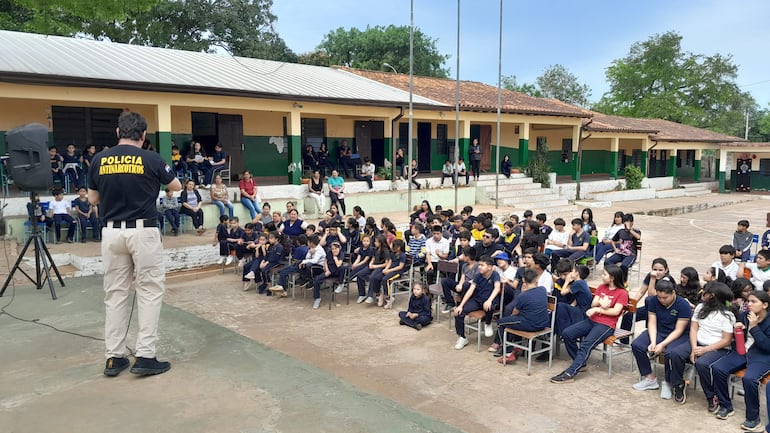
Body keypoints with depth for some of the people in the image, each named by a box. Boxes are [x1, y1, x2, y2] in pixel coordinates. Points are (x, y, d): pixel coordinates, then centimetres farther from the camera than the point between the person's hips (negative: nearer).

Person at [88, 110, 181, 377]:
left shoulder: (99, 160, 2)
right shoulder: (151, 159, -7)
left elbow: (92, 199, 12)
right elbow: (176, 187, 10)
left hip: (111, 232, 4)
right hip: (143, 232, -4)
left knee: (115, 293, 11)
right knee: (150, 291, 3)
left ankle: (113, 357, 16)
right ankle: (145, 356, 1)